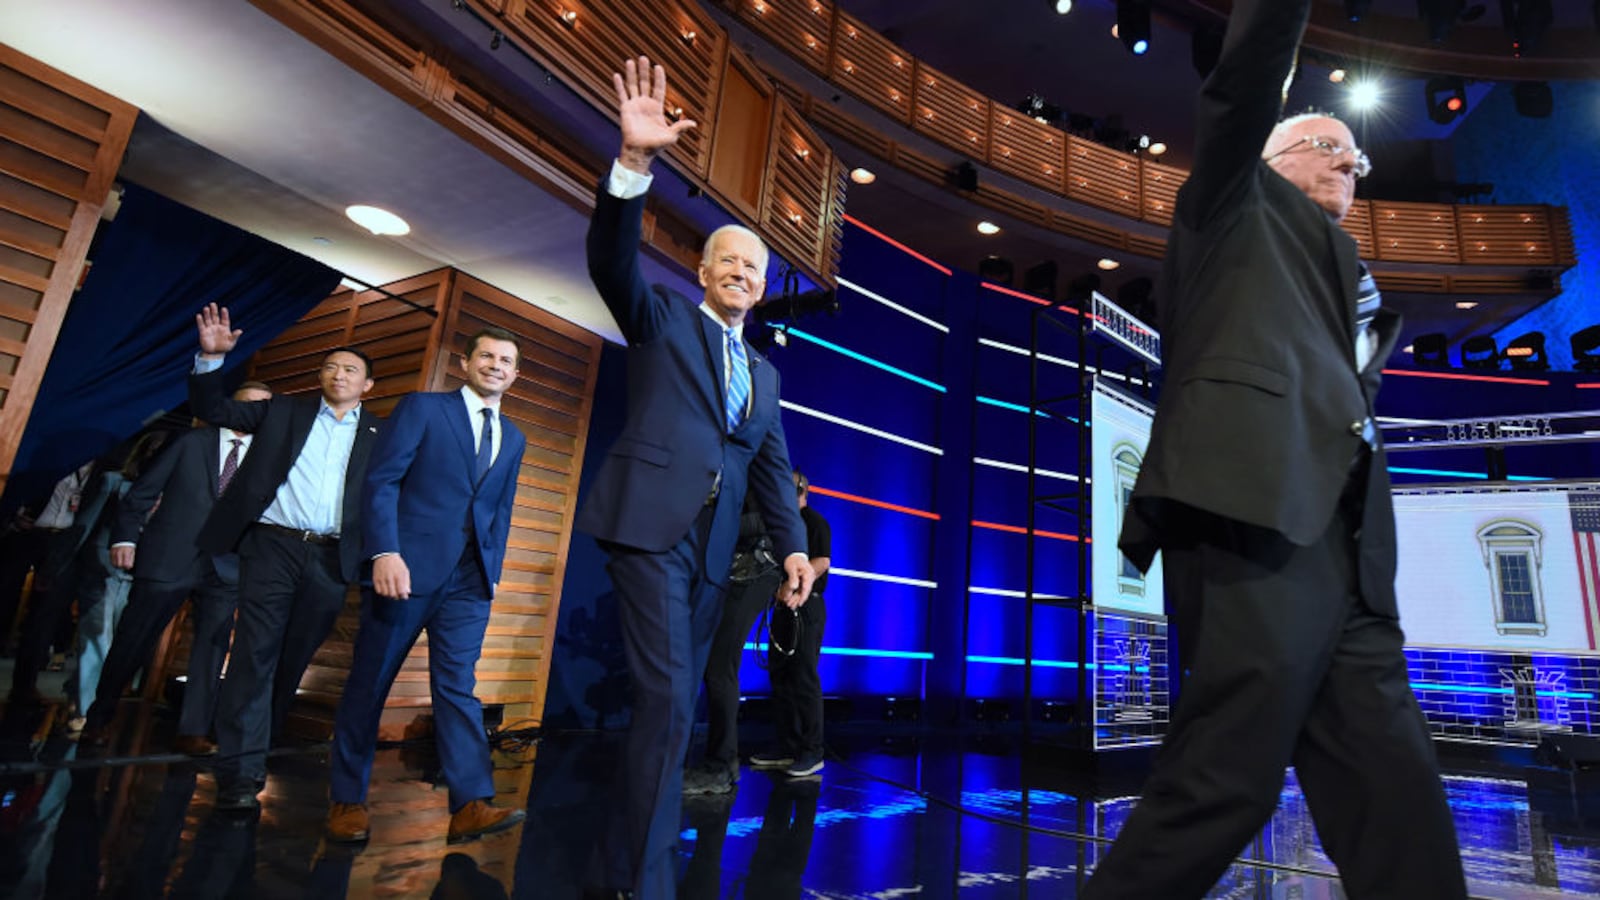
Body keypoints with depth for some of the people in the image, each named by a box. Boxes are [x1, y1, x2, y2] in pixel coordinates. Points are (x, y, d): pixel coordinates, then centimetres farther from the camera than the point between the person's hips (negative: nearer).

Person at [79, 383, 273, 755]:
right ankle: (98, 719, 29)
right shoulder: (193, 441, 4)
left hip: (226, 566, 1)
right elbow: (143, 490, 4)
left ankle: (193, 731, 10)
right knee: (132, 641, 10)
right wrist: (125, 536, -5)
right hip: (169, 557, -1)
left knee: (213, 646, 1)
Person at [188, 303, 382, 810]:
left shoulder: (380, 434, 8)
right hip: (273, 545, 0)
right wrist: (212, 358, -7)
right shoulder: (284, 411, 12)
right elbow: (214, 410, 8)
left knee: (294, 656, 11)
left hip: (331, 558, 1)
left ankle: (248, 738, 30)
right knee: (255, 652, -4)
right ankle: (241, 768, 0)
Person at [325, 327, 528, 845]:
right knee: (368, 684, 7)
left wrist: (491, 571, 10)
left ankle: (472, 804, -2)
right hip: (406, 568, -3)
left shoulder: (513, 439, 16)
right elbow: (380, 481, -7)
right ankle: (347, 800, 21)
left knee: (458, 687, 0)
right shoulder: (423, 408, 1)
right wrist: (385, 553, -17)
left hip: (469, 582, 4)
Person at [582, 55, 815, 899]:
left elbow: (771, 468, 15)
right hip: (651, 526, -5)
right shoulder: (661, 317, 9)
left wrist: (792, 545, 1)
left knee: (675, 700, 10)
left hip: (712, 546, 6)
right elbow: (611, 260, -9)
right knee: (667, 698, -12)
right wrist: (634, 162, -23)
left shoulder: (765, 373, 20)